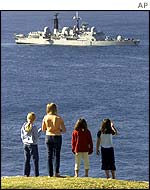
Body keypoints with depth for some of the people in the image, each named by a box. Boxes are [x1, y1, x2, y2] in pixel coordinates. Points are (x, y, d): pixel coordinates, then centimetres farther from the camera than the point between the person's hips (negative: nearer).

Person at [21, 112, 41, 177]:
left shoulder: (24, 126, 0)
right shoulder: (34, 127, -15)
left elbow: (22, 136, 7)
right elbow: (36, 137, -11)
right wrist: (39, 131, 0)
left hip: (25, 144, 5)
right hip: (33, 145, -5)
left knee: (26, 160, 11)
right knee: (35, 159, 4)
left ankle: (26, 174, 10)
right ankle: (36, 174, 3)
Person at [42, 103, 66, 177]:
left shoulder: (45, 117, -5)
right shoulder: (58, 118, -12)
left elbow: (43, 129, 6)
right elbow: (64, 130, -10)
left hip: (48, 137, 2)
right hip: (57, 137, -2)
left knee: (49, 155, 8)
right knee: (57, 155, 4)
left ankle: (50, 174, 8)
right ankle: (56, 172, -5)